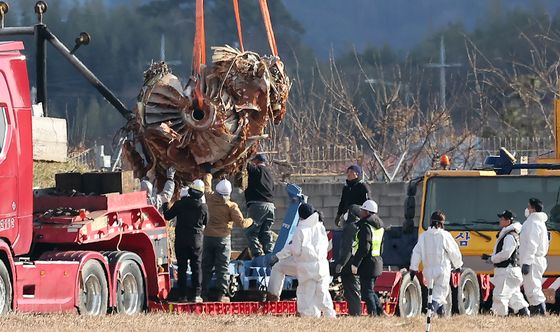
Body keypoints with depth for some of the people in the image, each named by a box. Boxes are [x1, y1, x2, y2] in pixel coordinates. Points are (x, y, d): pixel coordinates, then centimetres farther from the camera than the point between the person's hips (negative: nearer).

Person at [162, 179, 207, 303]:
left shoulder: (180, 204, -8)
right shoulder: (203, 207, -5)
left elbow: (167, 216, 2)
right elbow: (206, 223, 8)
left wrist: (165, 205, 19)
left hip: (181, 239, 0)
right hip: (196, 239, 0)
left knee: (182, 267, 5)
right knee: (196, 266, 5)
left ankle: (182, 295, 3)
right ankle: (196, 294, -3)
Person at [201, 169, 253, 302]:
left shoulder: (211, 199, 0)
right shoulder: (231, 206, -10)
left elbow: (207, 187, 22)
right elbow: (241, 223, -11)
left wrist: (208, 175, 41)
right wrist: (250, 221, 11)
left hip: (208, 236, 3)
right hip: (223, 238, -3)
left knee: (206, 266, 10)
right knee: (222, 267, -1)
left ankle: (204, 293, 10)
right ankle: (221, 294, -6)